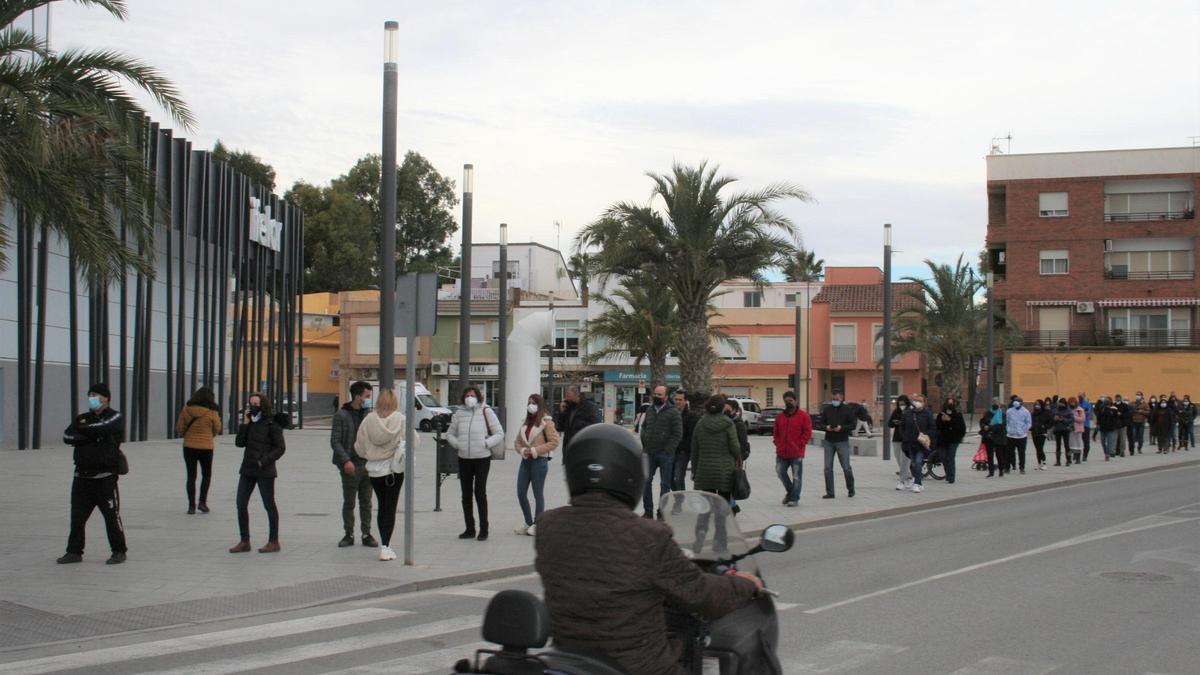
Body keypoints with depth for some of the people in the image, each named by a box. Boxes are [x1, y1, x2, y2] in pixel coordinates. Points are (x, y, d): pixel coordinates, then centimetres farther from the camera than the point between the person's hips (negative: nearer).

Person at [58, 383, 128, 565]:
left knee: (112, 516, -3)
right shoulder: (81, 419, 15)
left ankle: (119, 551, 9)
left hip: (105, 477, -5)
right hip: (82, 476, 5)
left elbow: (102, 427, -20)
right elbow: (67, 436, -1)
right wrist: (92, 436, -13)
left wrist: (84, 429, -3)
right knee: (77, 516, 7)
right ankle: (74, 551, 18)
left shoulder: (115, 418, 1)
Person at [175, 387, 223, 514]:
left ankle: (191, 505, 8)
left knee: (191, 476, 10)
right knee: (206, 475, 17)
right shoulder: (212, 412, -12)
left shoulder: (186, 409, -6)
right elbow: (217, 429, 1)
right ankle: (203, 501, 5)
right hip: (206, 447, -2)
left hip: (189, 446, 2)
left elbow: (179, 429, -2)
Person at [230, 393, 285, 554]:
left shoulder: (271, 424, -8)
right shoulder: (250, 423, 10)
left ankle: (273, 542, 10)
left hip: (264, 471, -7)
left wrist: (264, 461, -17)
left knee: (269, 505, 2)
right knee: (241, 504, 4)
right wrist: (245, 423, -6)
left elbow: (280, 448, -10)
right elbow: (239, 443, 1)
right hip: (247, 469, 7)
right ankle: (244, 541, 12)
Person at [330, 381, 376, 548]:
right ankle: (348, 535, 13)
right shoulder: (342, 415, -4)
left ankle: (367, 534, 15)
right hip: (351, 465, -4)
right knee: (349, 502, 4)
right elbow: (335, 441, -8)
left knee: (366, 502, 8)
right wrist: (346, 461, -18)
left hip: (368, 465, 4)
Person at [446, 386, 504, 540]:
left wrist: (486, 443, -13)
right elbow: (450, 434, 18)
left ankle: (483, 529, 1)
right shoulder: (459, 414, 6)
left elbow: (499, 434, -1)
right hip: (464, 459, 4)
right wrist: (457, 444, -1)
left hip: (482, 458, -4)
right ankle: (470, 529, 17)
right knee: (466, 494, 8)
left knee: (480, 492, -7)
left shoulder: (486, 412, -3)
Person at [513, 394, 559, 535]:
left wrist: (534, 450, -16)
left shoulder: (546, 422, -7)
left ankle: (537, 524, 13)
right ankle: (528, 522, 20)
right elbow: (518, 441, 18)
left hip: (539, 461, -7)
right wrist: (522, 450, -4)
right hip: (525, 461, 7)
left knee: (538, 494, 2)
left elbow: (554, 441, -13)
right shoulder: (526, 423, 14)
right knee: (521, 493, 6)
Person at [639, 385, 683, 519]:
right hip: (649, 453, 5)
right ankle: (647, 510, 13)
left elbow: (677, 433, -9)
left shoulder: (673, 412, -6)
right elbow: (644, 427, 22)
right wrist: (644, 443, 8)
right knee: (646, 481, 3)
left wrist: (668, 450, -13)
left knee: (665, 484, 3)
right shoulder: (649, 410, 12)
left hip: (665, 454, -5)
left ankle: (662, 511, 11)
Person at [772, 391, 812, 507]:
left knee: (796, 476, -1)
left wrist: (799, 445, -12)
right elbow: (775, 432, 17)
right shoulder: (780, 417, 11)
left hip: (796, 453, -5)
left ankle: (794, 498, 8)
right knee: (780, 472, 8)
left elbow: (807, 433, -6)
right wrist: (777, 444, 3)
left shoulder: (803, 416, -4)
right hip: (782, 453, 5)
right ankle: (790, 491, 29)